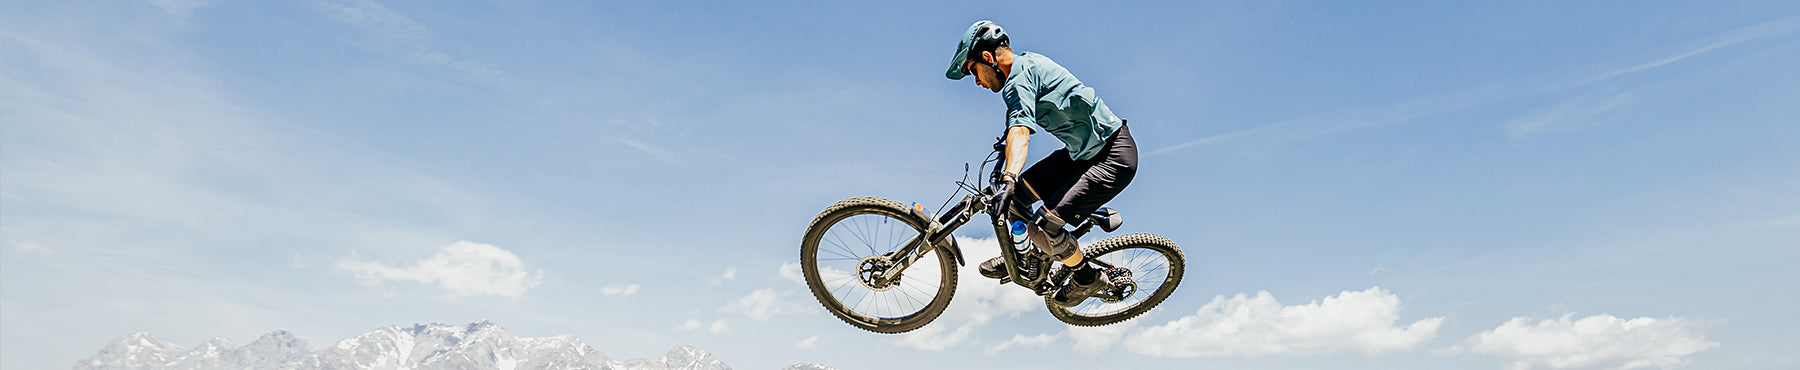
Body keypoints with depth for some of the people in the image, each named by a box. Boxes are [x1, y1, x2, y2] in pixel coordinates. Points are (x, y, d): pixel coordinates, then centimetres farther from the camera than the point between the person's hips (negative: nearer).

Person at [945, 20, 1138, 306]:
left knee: (1043, 227, -18)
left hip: (1114, 157, -10)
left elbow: (1021, 131, -37)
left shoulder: (1019, 78, -19)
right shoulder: (1028, 61, 10)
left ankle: (1086, 277, 8)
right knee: (1017, 191, 8)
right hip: (1084, 151, 10)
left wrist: (1010, 176, -51)